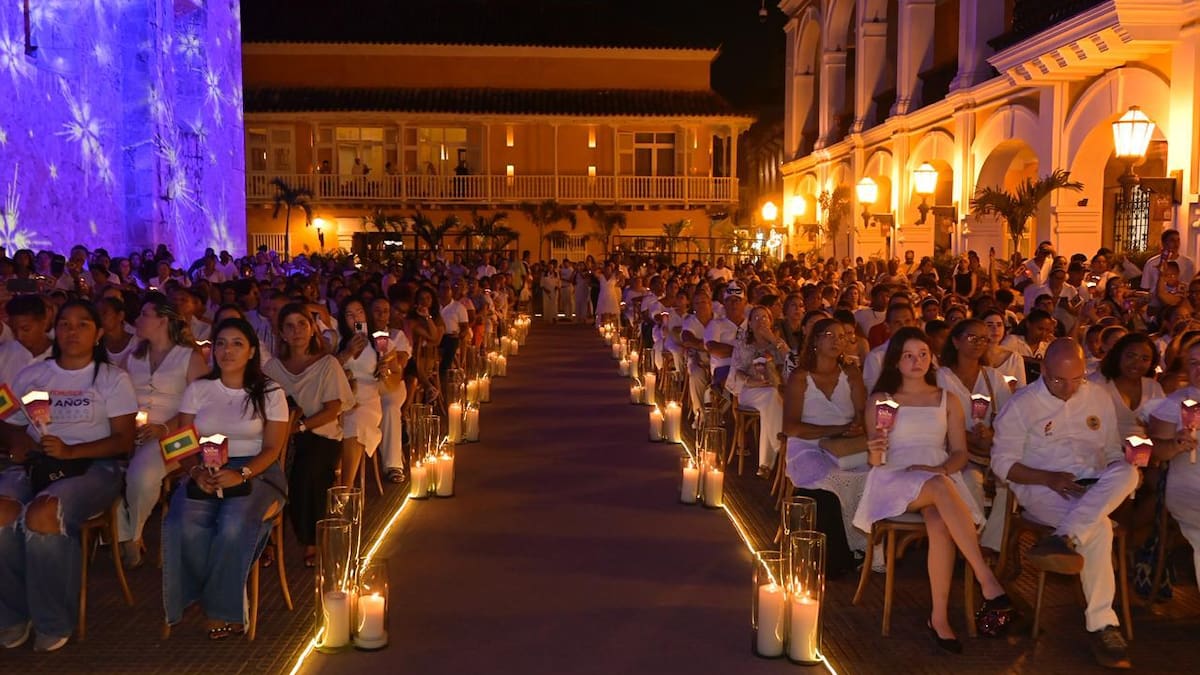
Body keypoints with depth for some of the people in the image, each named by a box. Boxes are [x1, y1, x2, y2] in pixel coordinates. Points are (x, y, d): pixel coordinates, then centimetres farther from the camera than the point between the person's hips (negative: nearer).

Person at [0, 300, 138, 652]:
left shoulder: (113, 378, 9)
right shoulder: (31, 375, 20)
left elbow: (124, 440, 1)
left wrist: (71, 451, -14)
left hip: (91, 467, -3)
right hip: (34, 465, 3)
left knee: (43, 514, -34)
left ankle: (53, 622, -15)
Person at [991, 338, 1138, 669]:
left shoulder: (1099, 398, 13)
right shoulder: (1021, 404, 0)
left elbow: (1113, 451, 17)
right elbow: (1003, 462, -3)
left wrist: (1121, 479, -7)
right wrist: (1049, 478, -17)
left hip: (1096, 490, 4)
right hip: (1042, 490, -4)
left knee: (1127, 472, -30)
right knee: (1099, 526, -33)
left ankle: (1063, 539, -43)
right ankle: (1102, 624, -26)